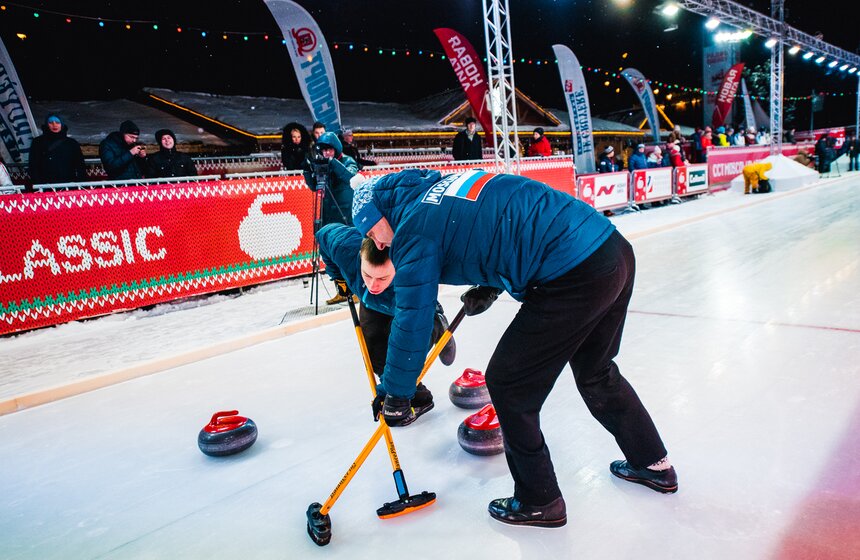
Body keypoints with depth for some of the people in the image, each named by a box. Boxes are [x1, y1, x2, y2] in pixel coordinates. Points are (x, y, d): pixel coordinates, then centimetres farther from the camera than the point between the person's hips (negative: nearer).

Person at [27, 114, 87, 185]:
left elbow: (80, 167, 12)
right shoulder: (38, 142, 12)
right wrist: (38, 185, -7)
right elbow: (33, 167, 7)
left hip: (69, 184, 1)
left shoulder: (72, 143, 15)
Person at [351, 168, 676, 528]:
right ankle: (654, 464, 47)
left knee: (508, 385, 7)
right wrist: (489, 287, 19)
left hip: (575, 278, -10)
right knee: (595, 372, 28)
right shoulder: (446, 186, 17)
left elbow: (412, 320, -6)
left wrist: (396, 395, 6)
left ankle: (539, 502, 24)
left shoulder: (414, 230, -7)